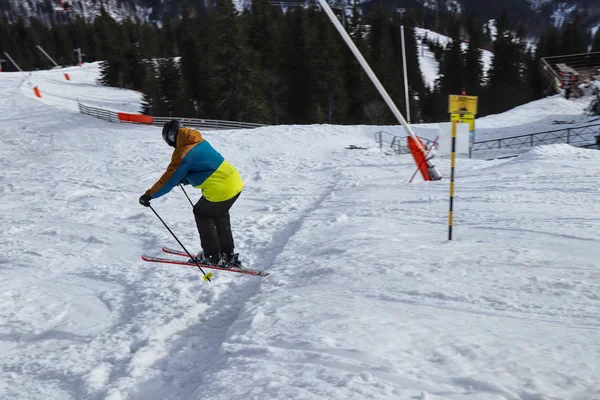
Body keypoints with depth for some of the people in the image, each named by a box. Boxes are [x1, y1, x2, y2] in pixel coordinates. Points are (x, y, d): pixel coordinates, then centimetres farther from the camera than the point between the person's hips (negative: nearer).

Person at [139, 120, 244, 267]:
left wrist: (149, 195, 1)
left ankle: (212, 256, 21)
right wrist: (184, 179, 29)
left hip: (220, 190, -8)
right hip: (236, 182, 8)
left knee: (202, 214, 15)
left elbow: (168, 179, -9)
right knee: (219, 215, 27)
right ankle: (228, 254, 35)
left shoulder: (182, 154, -13)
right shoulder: (201, 142, 11)